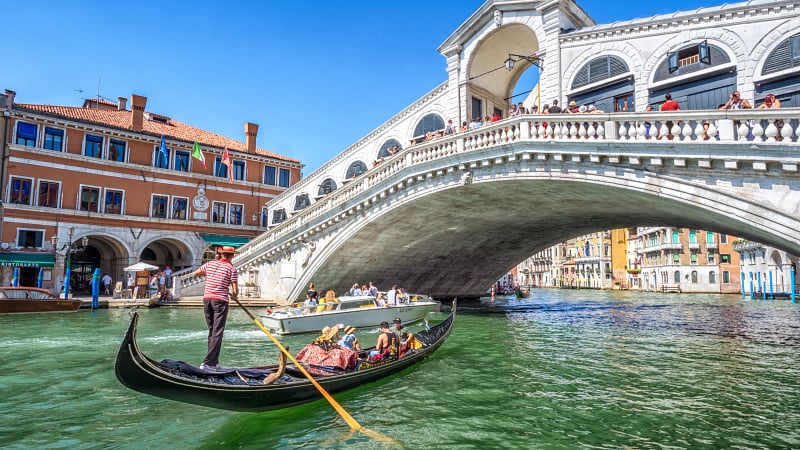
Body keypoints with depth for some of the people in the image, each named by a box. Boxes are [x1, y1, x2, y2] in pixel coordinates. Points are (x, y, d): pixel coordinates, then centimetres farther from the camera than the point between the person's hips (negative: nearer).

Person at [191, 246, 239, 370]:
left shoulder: (210, 263, 9)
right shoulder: (231, 268, -3)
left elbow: (195, 273, 24)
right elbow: (235, 290, -6)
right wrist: (234, 296, 16)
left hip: (207, 299, 5)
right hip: (220, 301, -5)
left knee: (211, 331, 15)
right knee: (217, 333, -3)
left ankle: (213, 362, 18)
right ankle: (207, 362, -10)